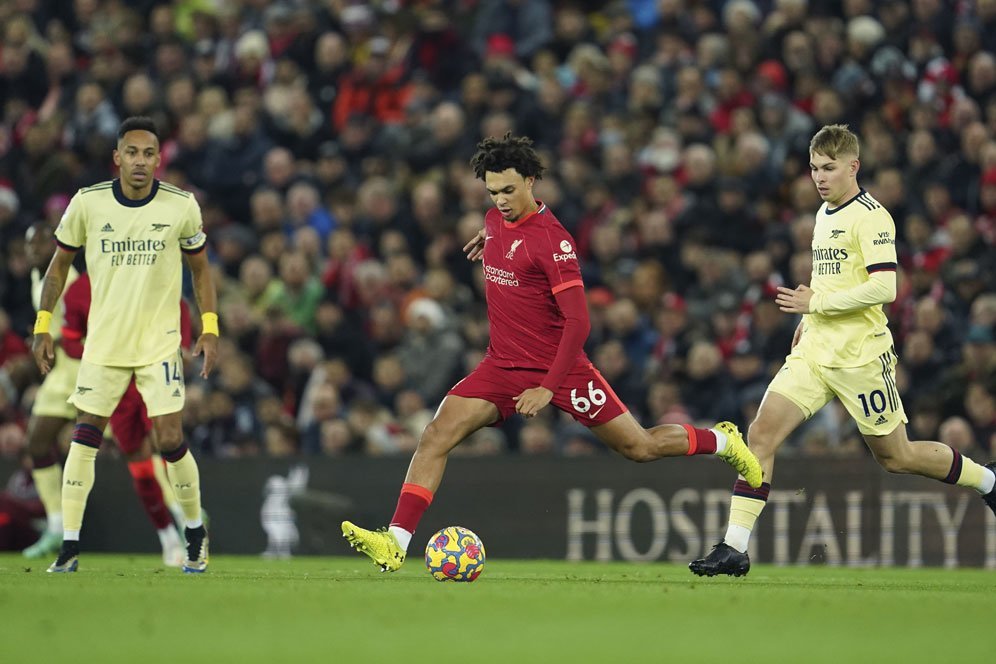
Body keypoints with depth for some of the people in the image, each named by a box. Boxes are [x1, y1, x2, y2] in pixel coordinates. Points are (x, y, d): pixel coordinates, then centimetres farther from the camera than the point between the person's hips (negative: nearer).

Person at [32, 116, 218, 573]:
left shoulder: (181, 206, -6)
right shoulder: (87, 203, -5)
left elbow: (199, 268, 7)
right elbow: (60, 262, 8)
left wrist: (210, 327, -1)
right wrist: (43, 325, 3)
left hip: (160, 344, -1)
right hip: (103, 342, 1)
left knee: (171, 441, -7)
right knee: (84, 436, -2)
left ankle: (196, 534, 15)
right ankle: (69, 547, 3)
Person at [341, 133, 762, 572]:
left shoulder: (552, 239, -20)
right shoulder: (496, 219, 2)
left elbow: (577, 323, -22)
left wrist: (548, 388, -25)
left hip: (558, 367, -6)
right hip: (503, 365, 6)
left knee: (640, 448, 4)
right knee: (436, 436, -14)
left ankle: (723, 441, 32)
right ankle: (396, 542, -18)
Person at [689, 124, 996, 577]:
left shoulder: (870, 216, -11)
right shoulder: (824, 213, 15)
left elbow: (883, 287, -21)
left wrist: (815, 303, -19)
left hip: (861, 355, -7)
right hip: (814, 352, 7)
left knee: (895, 457, 5)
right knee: (761, 432, -11)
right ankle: (734, 548, -13)